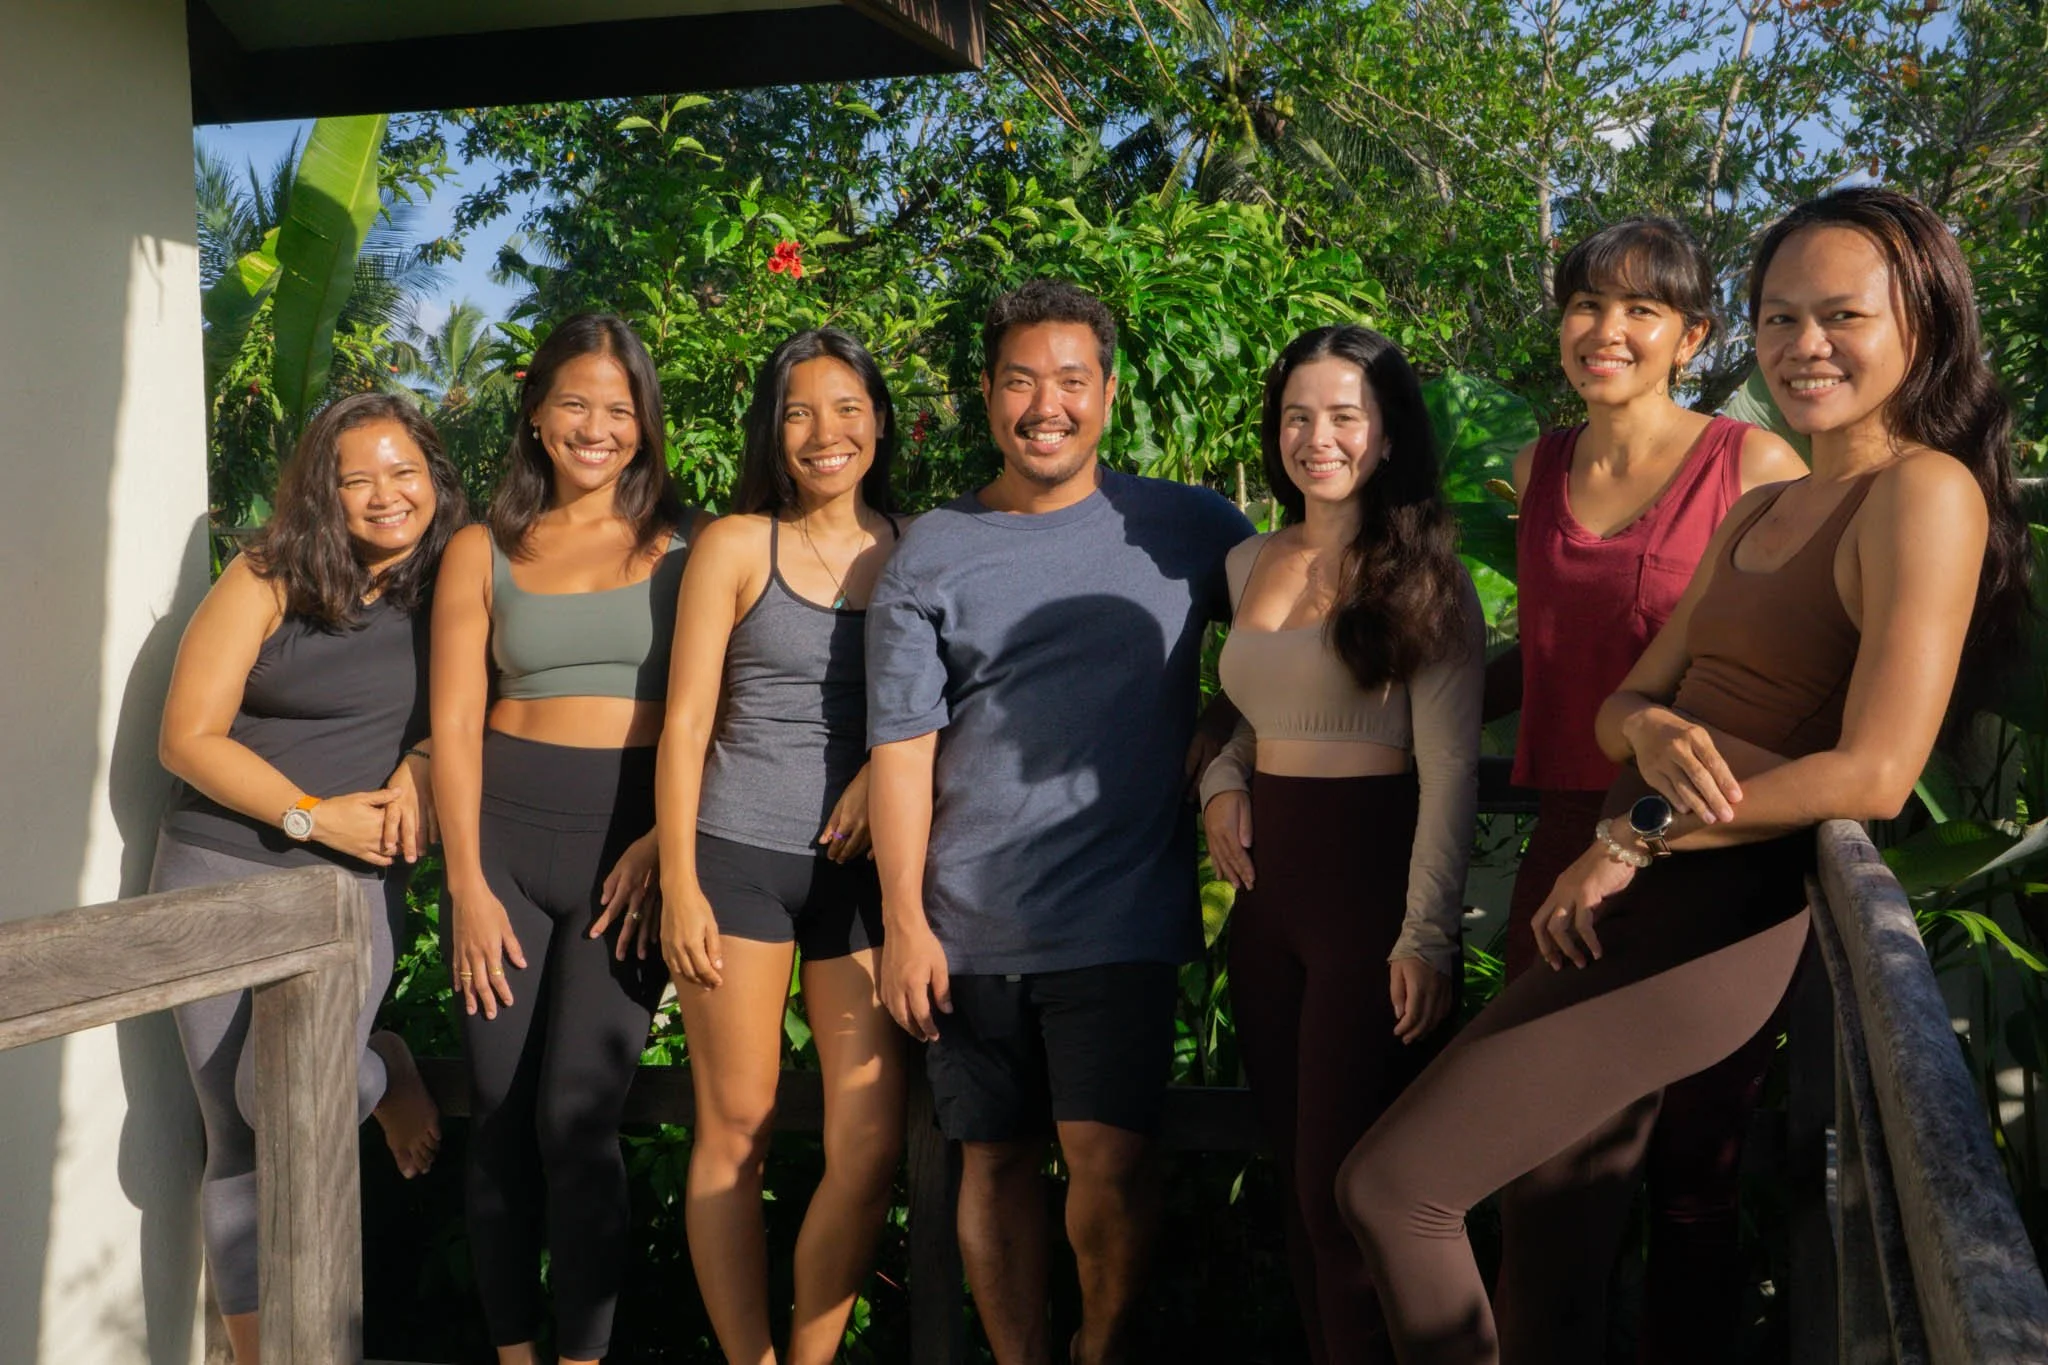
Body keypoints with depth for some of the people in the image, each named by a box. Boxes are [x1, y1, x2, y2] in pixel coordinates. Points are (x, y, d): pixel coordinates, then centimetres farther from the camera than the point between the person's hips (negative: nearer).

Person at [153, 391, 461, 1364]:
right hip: (219, 864, 0)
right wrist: (313, 815, -13)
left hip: (355, 877, 0)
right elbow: (187, 738, -5)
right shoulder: (267, 580, -3)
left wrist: (423, 765, -7)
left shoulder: (451, 592, 4)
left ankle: (384, 1075, 10)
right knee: (236, 1139, 3)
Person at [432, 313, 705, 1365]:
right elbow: (454, 722, 6)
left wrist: (665, 841, -12)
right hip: (505, 833, 2)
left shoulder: (684, 549, 6)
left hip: (632, 838, -2)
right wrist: (468, 883, -2)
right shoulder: (483, 553, 11)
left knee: (575, 1119, -8)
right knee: (500, 1116, 2)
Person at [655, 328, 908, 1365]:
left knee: (872, 1146, -2)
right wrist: (679, 883, -5)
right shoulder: (736, 545, 2)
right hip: (740, 858, -2)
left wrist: (889, 764, -6)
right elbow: (685, 721, 1)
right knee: (736, 1131, 2)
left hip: (864, 865, 2)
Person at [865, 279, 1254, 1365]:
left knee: (1106, 1157, -9)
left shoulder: (1189, 529, 4)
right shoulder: (930, 556, 4)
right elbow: (900, 750, 2)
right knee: (996, 1159, 9)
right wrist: (904, 922, -3)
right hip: (971, 923, 2)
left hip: (1122, 916, -1)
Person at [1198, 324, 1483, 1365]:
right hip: (1266, 880, 6)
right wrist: (1222, 782, 2)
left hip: (1371, 877, -6)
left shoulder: (1423, 575, -7)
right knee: (1293, 1169, 13)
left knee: (1343, 1188, -2)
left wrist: (1427, 933, -17)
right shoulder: (1248, 565, 10)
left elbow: (1449, 769, -11)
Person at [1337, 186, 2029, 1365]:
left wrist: (1638, 834, -13)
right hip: (1658, 904, 8)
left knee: (1391, 1187, -7)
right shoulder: (1758, 513, 16)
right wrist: (1654, 733, -11)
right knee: (1542, 1218, 17)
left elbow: (1873, 774, -20)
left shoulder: (1926, 490, -11)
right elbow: (1624, 700, 13)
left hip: (1722, 915, -8)